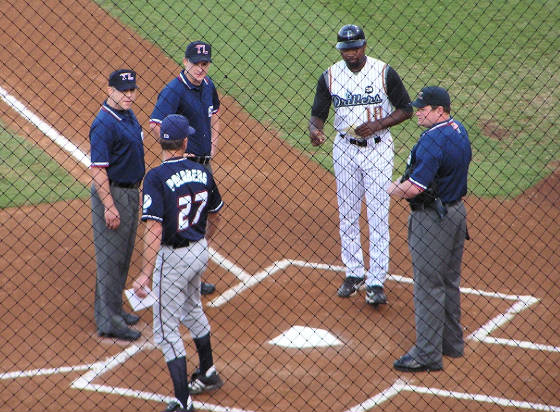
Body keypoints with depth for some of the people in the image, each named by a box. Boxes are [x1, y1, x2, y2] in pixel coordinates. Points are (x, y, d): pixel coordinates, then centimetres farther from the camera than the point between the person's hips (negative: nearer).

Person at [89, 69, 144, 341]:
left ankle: (114, 310, 30)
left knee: (123, 257, 18)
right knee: (110, 259, -3)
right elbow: (98, 170, -23)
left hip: (131, 193, 10)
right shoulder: (104, 124, -21)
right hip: (112, 194, -9)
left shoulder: (129, 115, 8)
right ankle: (108, 322, 4)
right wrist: (109, 206, -25)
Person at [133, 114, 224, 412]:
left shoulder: (157, 177, -21)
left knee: (167, 330, 1)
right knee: (192, 310, 30)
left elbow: (154, 230, -27)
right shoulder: (201, 172, -2)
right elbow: (214, 216, 12)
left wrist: (145, 274, -26)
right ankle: (208, 374, 46)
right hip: (200, 253, 7)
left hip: (173, 257, -7)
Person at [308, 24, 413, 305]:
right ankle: (354, 274, 24)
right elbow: (318, 113, 2)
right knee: (347, 214, 10)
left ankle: (376, 282, -2)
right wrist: (315, 129, -22)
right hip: (344, 149, 3)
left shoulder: (384, 72, -10)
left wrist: (376, 125, -19)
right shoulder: (330, 76, -2)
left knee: (378, 216, -5)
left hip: (378, 148, -3)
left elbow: (406, 109, -4)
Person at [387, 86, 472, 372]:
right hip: (456, 211, 10)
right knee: (449, 281, 20)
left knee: (428, 286, -4)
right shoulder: (459, 131, 6)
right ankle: (452, 343, 31)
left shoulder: (433, 141, -24)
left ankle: (427, 355, 1)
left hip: (431, 219, -10)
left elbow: (414, 188, -27)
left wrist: (392, 189, -5)